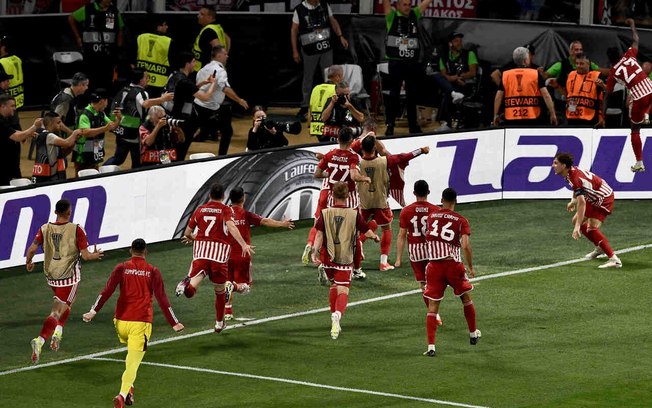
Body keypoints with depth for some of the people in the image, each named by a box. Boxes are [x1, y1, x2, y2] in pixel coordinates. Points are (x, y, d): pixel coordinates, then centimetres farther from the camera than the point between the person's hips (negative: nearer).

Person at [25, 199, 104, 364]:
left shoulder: (45, 229, -3)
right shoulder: (76, 230, -13)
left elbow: (31, 249, -7)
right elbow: (85, 256, -13)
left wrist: (28, 263, 13)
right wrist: (96, 255, 9)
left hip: (50, 274, 5)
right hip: (69, 276, -5)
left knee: (64, 304, 31)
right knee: (57, 312, -2)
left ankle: (58, 332, 19)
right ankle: (40, 340, -20)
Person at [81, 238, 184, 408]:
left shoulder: (121, 268, 3)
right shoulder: (153, 272, 2)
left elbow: (107, 291, -8)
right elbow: (162, 299, -1)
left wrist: (94, 311, -14)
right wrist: (174, 323, 1)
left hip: (121, 320, 3)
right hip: (141, 322, -2)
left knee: (131, 354, 29)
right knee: (133, 363, -7)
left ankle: (129, 388, 20)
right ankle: (123, 394, -26)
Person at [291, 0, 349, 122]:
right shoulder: (300, 10, -10)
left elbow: (333, 22, 10)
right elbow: (294, 30, -4)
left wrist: (341, 37, -1)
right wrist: (295, 51, -5)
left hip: (326, 48, 3)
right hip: (309, 50, -3)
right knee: (308, 78, 7)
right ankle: (304, 107, 16)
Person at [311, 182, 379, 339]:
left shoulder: (325, 213, -2)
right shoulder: (354, 214, -3)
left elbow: (319, 234, -9)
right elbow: (366, 232, 5)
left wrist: (316, 252, -8)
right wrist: (375, 237, 25)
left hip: (328, 257, 2)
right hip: (345, 259, -2)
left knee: (334, 285, 25)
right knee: (343, 291, -6)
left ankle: (334, 317, 30)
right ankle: (337, 314, -35)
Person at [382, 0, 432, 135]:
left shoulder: (415, 14, 9)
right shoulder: (392, 15, -1)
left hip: (413, 62, 4)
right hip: (396, 62, -4)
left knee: (412, 94, 11)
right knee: (394, 95, 1)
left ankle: (413, 125, 19)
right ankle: (390, 125, 5)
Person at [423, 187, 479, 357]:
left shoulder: (431, 217, 7)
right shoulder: (461, 221, -3)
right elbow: (466, 246, -12)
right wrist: (470, 267, -1)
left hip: (434, 266, 1)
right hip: (453, 265, -1)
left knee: (432, 307, 3)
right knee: (466, 299, 24)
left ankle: (431, 346, -8)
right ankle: (473, 334, 38)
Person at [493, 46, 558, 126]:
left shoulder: (505, 75, 6)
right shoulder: (536, 74, 0)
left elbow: (498, 97, 5)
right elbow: (546, 95, -6)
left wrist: (496, 115, 13)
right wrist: (552, 114, -3)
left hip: (511, 120, 2)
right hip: (532, 119, -2)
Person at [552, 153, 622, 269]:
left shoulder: (575, 178, -31)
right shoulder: (571, 172, -2)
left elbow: (582, 203, -38)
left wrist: (578, 226, -41)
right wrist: (573, 201, 30)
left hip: (604, 198, -10)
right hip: (593, 198, 10)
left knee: (592, 228, -23)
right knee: (576, 220, 14)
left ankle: (614, 259, -26)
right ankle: (599, 248, 28)